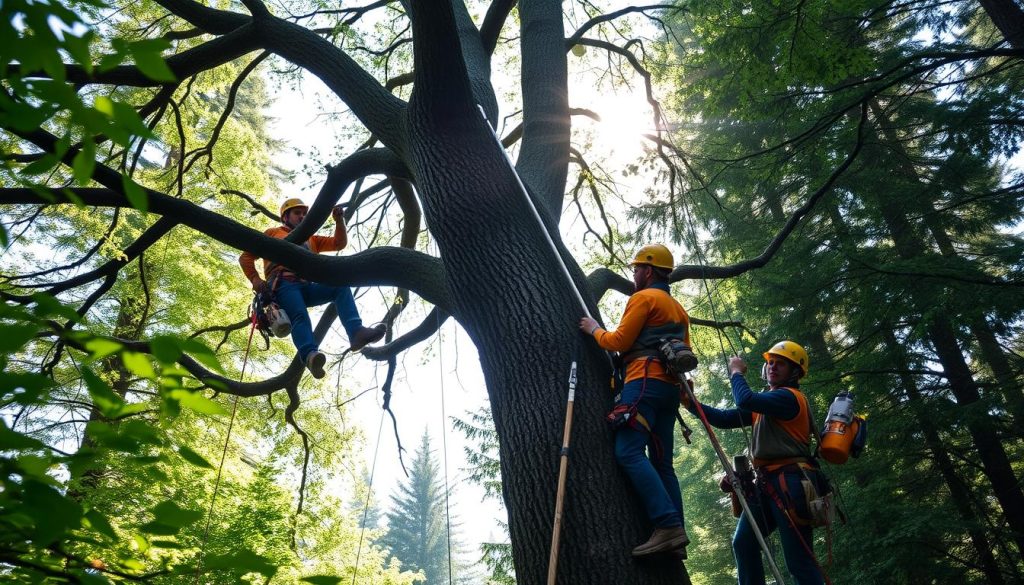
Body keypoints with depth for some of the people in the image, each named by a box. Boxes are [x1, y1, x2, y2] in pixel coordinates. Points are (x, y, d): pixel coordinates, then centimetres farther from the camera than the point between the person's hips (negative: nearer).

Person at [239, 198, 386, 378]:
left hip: (307, 286, 5)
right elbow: (246, 256, 19)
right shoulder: (273, 233, 26)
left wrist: (339, 220, 11)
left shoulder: (311, 239, 38)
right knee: (300, 315, -34)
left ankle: (356, 332, -40)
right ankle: (310, 355, -61)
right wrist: (255, 279, 0)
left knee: (341, 287, -22)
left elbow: (339, 243, 28)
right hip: (284, 284, -4)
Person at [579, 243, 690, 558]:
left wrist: (594, 329, 11)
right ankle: (676, 537, -2)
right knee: (662, 461, 5)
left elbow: (619, 341, -6)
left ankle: (668, 527, -28)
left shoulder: (644, 297, -1)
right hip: (671, 387, 10)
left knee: (629, 452, -18)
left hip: (646, 380, -9)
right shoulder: (679, 309, 28)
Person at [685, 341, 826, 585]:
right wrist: (691, 403, 6)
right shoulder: (766, 403, 22)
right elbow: (724, 419, 17)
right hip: (766, 483, 9)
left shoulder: (789, 397, -6)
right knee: (744, 542, 1)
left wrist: (736, 372, -4)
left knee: (799, 560, -8)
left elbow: (746, 400, -23)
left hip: (788, 483, -9)